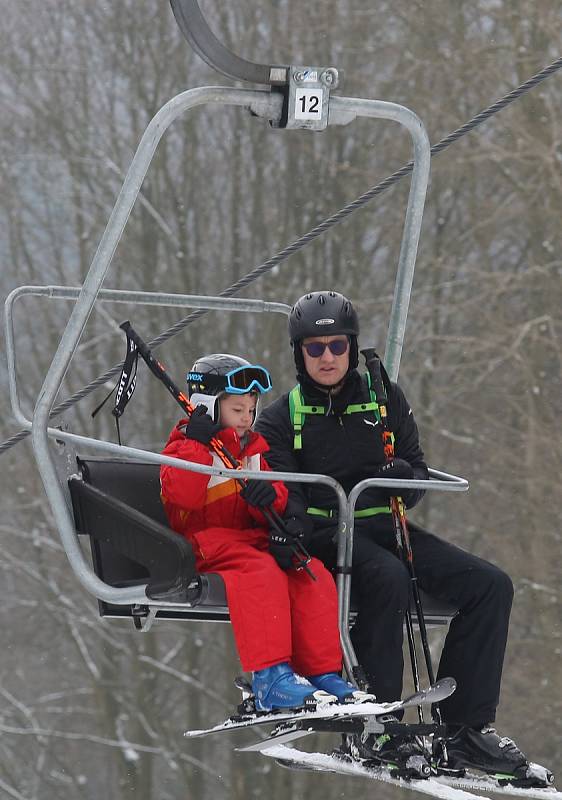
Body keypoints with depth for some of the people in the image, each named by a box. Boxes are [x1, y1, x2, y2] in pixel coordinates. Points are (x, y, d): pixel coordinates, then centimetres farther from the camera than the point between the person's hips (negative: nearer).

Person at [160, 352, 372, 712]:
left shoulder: (253, 449, 20)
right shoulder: (185, 446, 2)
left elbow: (278, 504, 13)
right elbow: (182, 493, -17)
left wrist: (271, 495, -11)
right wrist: (197, 445, -19)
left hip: (252, 539, 7)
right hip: (205, 543, -7)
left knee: (312, 574, -19)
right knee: (261, 572, -35)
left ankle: (323, 672, -18)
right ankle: (270, 677, -42)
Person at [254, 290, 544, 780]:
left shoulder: (385, 399, 13)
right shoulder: (282, 417, 5)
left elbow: (418, 469, 14)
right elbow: (284, 495, -5)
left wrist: (405, 478, -12)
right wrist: (288, 535, -28)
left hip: (384, 526, 5)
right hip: (326, 532, -5)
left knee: (491, 586, -14)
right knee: (389, 578, -38)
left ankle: (467, 729, -14)